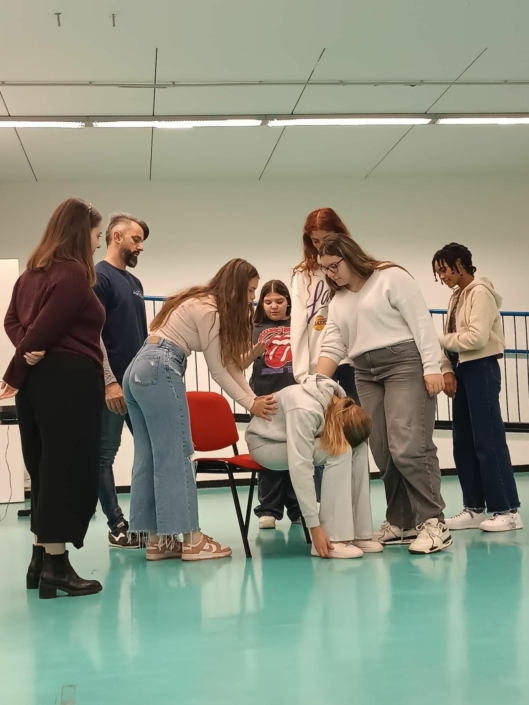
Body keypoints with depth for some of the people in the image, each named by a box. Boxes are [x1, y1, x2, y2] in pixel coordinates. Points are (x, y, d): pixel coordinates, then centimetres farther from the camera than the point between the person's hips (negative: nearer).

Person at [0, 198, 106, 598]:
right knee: (68, 470, -4)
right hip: (69, 379, -9)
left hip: (39, 378, 9)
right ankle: (56, 566, 0)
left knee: (45, 470, 13)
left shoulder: (34, 271, 17)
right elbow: (46, 327, -15)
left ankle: (41, 559, 19)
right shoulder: (75, 273, -12)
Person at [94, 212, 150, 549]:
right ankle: (117, 525, 8)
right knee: (106, 454, 1)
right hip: (114, 384, -8)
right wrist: (109, 381, -19)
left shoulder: (134, 282, 17)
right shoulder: (98, 277, -8)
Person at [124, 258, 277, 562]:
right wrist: (250, 404, -1)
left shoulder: (204, 305, 19)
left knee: (150, 458, 7)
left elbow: (229, 361, 15)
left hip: (139, 371, 10)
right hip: (160, 371, -10)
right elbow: (217, 369, -7)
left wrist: (255, 397, 7)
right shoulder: (208, 310, -10)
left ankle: (158, 539, 9)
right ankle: (191, 539, -3)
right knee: (175, 456, -7)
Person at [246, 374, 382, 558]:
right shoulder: (304, 411, -38)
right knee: (340, 452, -27)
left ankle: (358, 532, -10)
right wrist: (315, 527, -38)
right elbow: (300, 468, -39)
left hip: (298, 440, 7)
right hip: (265, 444, -7)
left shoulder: (340, 407, -15)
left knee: (357, 448, -15)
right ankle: (333, 538, -23)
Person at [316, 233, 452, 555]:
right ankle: (402, 522, 9)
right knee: (383, 452, 2)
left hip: (406, 365, -7)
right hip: (367, 376, 7)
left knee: (409, 447, -16)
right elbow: (333, 347, 14)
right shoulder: (338, 301, 18)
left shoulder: (391, 277, -3)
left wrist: (432, 368, -16)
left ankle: (433, 522, -12)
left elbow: (421, 322, -9)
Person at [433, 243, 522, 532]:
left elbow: (477, 337, -21)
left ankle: (508, 510, -4)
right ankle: (474, 508, 13)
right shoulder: (456, 297, 17)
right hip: (462, 371, 9)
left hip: (480, 369, -9)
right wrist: (448, 370, -4)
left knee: (488, 440, -9)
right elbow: (453, 341, 11)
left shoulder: (480, 292, -9)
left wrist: (441, 340, -9)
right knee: (463, 442, 8)